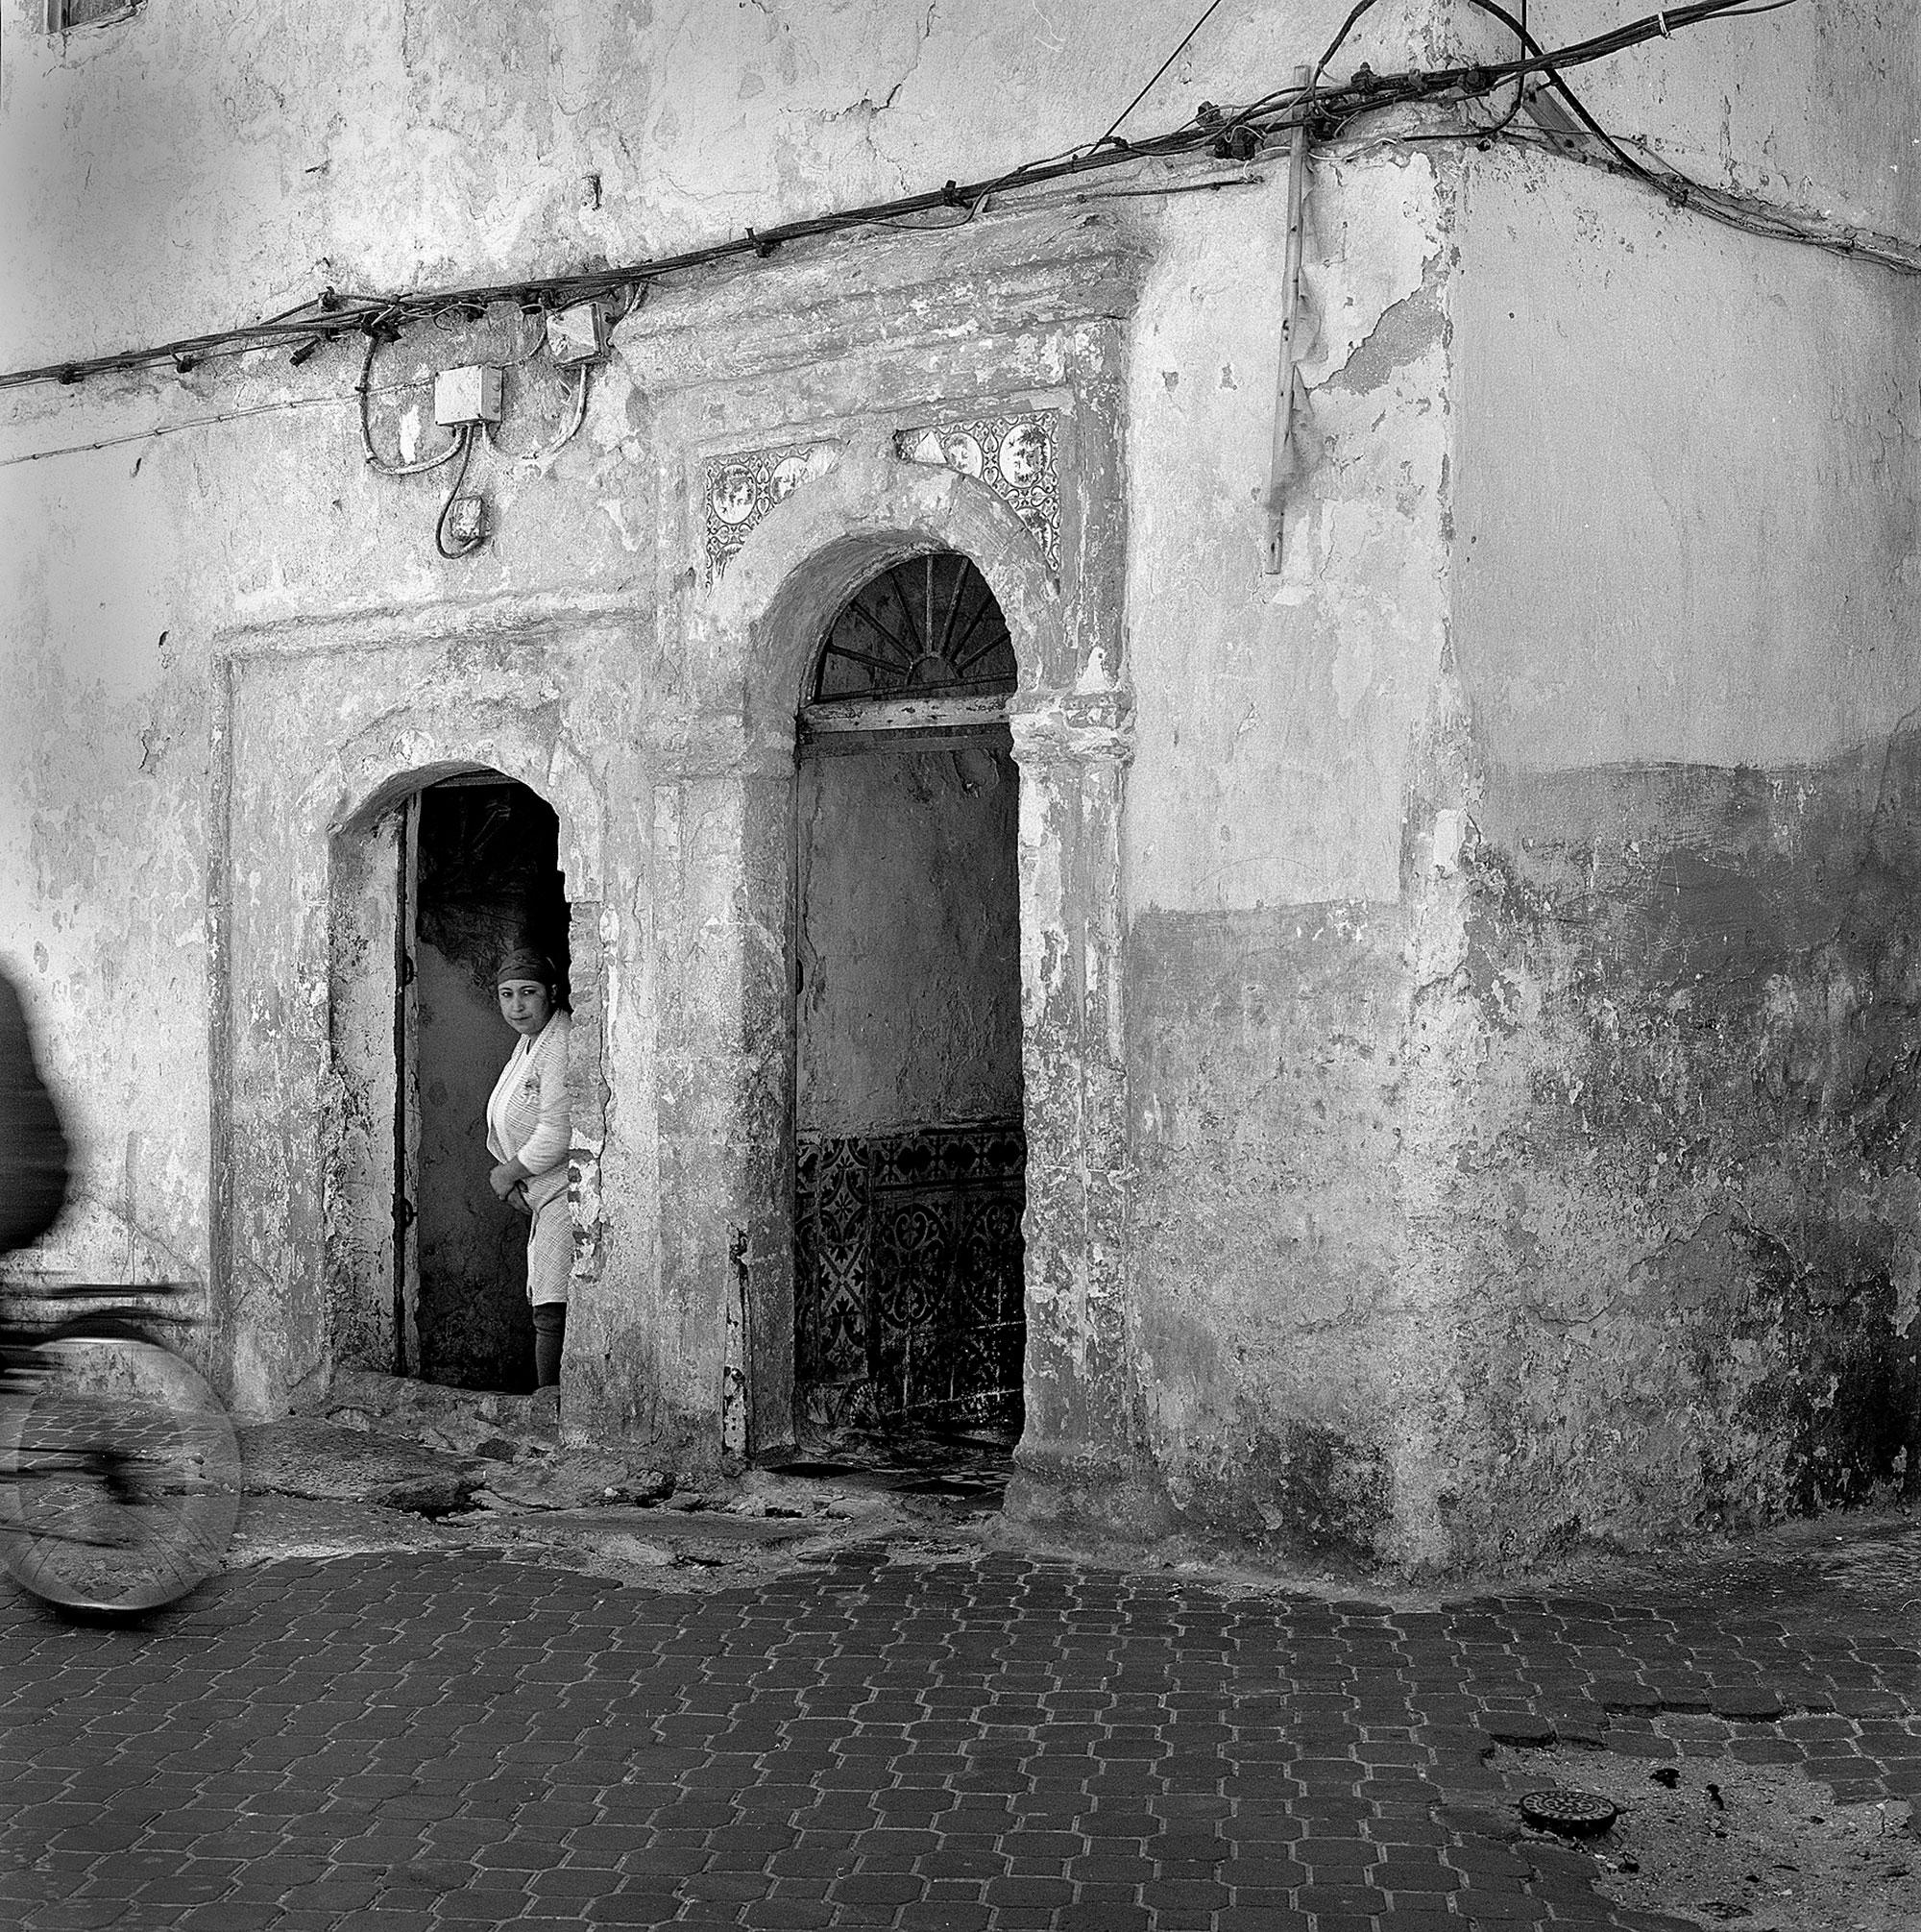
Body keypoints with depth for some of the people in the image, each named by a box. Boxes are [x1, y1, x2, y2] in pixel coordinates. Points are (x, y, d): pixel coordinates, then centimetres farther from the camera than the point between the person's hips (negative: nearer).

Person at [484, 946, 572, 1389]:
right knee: (550, 1313, 11)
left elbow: (556, 1139, -22)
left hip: (568, 1195, -10)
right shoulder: (529, 1040, 15)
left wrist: (508, 1173, -7)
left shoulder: (561, 1047, -18)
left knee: (552, 1314, -11)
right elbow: (512, 1128, 23)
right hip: (546, 1196, 10)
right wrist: (508, 1176, 6)